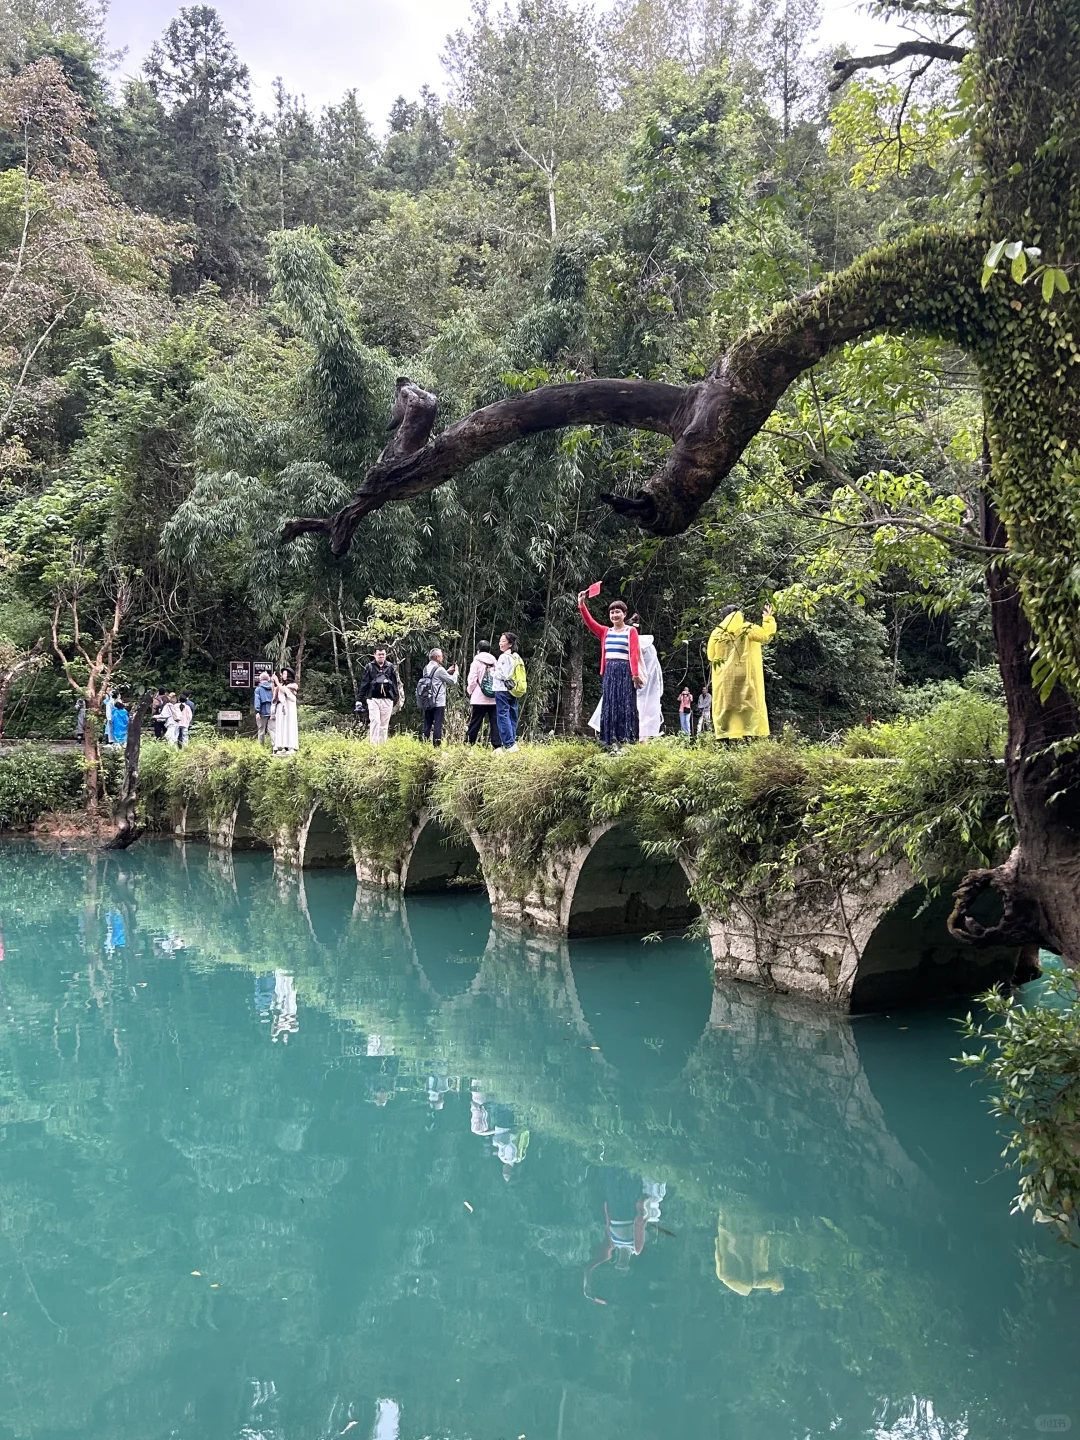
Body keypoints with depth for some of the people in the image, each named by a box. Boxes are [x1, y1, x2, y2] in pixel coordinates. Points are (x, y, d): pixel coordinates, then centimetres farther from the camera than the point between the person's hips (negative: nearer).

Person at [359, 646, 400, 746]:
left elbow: (395, 684, 13)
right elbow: (364, 683, 3)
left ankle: (383, 745, 11)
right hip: (373, 699, -2)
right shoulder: (369, 667, 3)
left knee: (384, 724, 5)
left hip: (387, 699, 2)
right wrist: (361, 698, -2)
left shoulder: (391, 667, 9)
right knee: (375, 721, -12)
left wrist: (395, 699, 8)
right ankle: (373, 744, -12)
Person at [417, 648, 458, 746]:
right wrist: (455, 672, 10)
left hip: (427, 703, 7)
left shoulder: (426, 668, 9)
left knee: (427, 725, 10)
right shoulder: (439, 669, -13)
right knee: (438, 725, -4)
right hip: (438, 703, -7)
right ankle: (437, 745, -5)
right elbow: (452, 681, -7)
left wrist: (448, 671, 20)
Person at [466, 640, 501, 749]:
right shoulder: (495, 663, 8)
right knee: (495, 722, 2)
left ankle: (470, 745, 3)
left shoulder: (476, 662, -2)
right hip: (494, 699, 3)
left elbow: (472, 681, -4)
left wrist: (469, 692, 11)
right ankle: (497, 746, -4)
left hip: (479, 699, -3)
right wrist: (496, 691, 12)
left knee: (475, 723, 2)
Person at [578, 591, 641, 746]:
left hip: (625, 671, -5)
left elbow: (634, 654, -7)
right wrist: (581, 604, -11)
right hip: (609, 671, 5)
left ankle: (626, 740, -6)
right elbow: (589, 622, 2)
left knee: (624, 705, -5)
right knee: (609, 706, 2)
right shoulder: (605, 631, 14)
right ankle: (613, 742, 4)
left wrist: (635, 674, -16)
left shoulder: (631, 631, 1)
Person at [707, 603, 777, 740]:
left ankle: (724, 738, -4)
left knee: (724, 709, 2)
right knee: (748, 706, -3)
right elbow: (766, 635, -6)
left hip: (724, 680, 2)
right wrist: (768, 619, 9)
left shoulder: (716, 633, 7)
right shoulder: (747, 629, 0)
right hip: (744, 677, -2)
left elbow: (711, 655, 14)